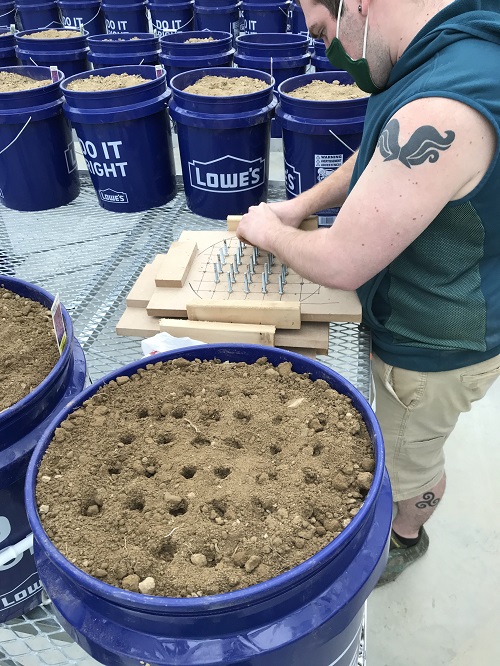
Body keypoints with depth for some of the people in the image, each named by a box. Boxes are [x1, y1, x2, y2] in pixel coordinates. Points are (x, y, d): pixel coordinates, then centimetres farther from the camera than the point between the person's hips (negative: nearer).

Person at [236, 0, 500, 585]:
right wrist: (303, 204, 3)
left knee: (409, 461, 20)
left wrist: (269, 232, -11)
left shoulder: (441, 114, -37)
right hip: (431, 321, 8)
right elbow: (375, 159, 13)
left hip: (432, 350, -8)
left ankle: (403, 538, 51)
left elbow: (342, 264, -30)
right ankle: (395, 499, 60)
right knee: (400, 437, 31)